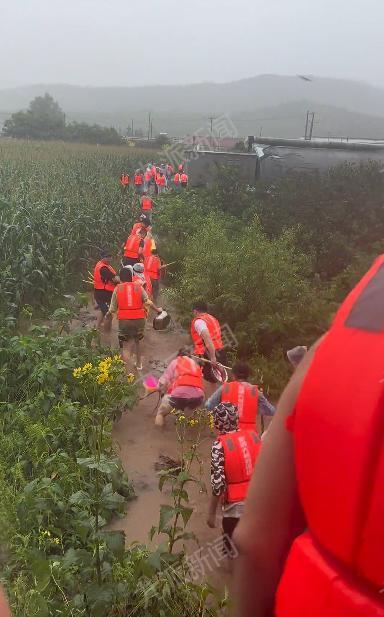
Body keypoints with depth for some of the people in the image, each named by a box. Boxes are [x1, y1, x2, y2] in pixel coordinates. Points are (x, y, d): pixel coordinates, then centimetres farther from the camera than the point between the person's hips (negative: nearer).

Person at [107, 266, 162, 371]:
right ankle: (139, 364, 38)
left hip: (124, 320, -2)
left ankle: (126, 369, 1)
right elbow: (148, 302, -3)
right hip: (139, 319, 2)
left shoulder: (117, 289, 1)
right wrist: (157, 309, 14)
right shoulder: (139, 287, 3)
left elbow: (112, 309, 2)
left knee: (125, 346, 6)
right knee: (137, 342, 24)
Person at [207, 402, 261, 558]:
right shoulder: (254, 435, 0)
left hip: (236, 505, -5)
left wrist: (212, 513, -5)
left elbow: (218, 484, -16)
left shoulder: (220, 445, -14)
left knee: (232, 548, 15)